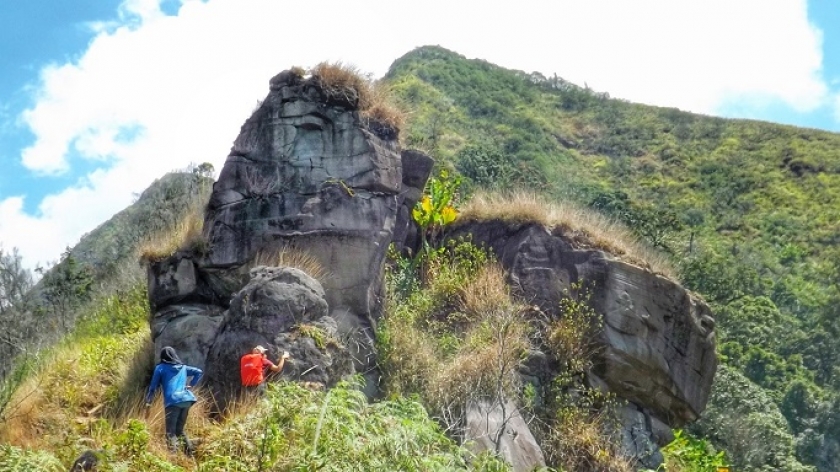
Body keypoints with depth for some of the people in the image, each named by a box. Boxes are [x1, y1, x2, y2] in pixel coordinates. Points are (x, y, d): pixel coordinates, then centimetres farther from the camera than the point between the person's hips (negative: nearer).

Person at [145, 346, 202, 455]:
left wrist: (148, 401, 16)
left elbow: (153, 387, 9)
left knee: (171, 432, -8)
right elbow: (198, 372, 22)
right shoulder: (183, 367, 22)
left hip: (172, 401, -5)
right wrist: (191, 385, 22)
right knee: (179, 429, 18)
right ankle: (189, 453, 4)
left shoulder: (160, 368, 11)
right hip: (186, 400, 5)